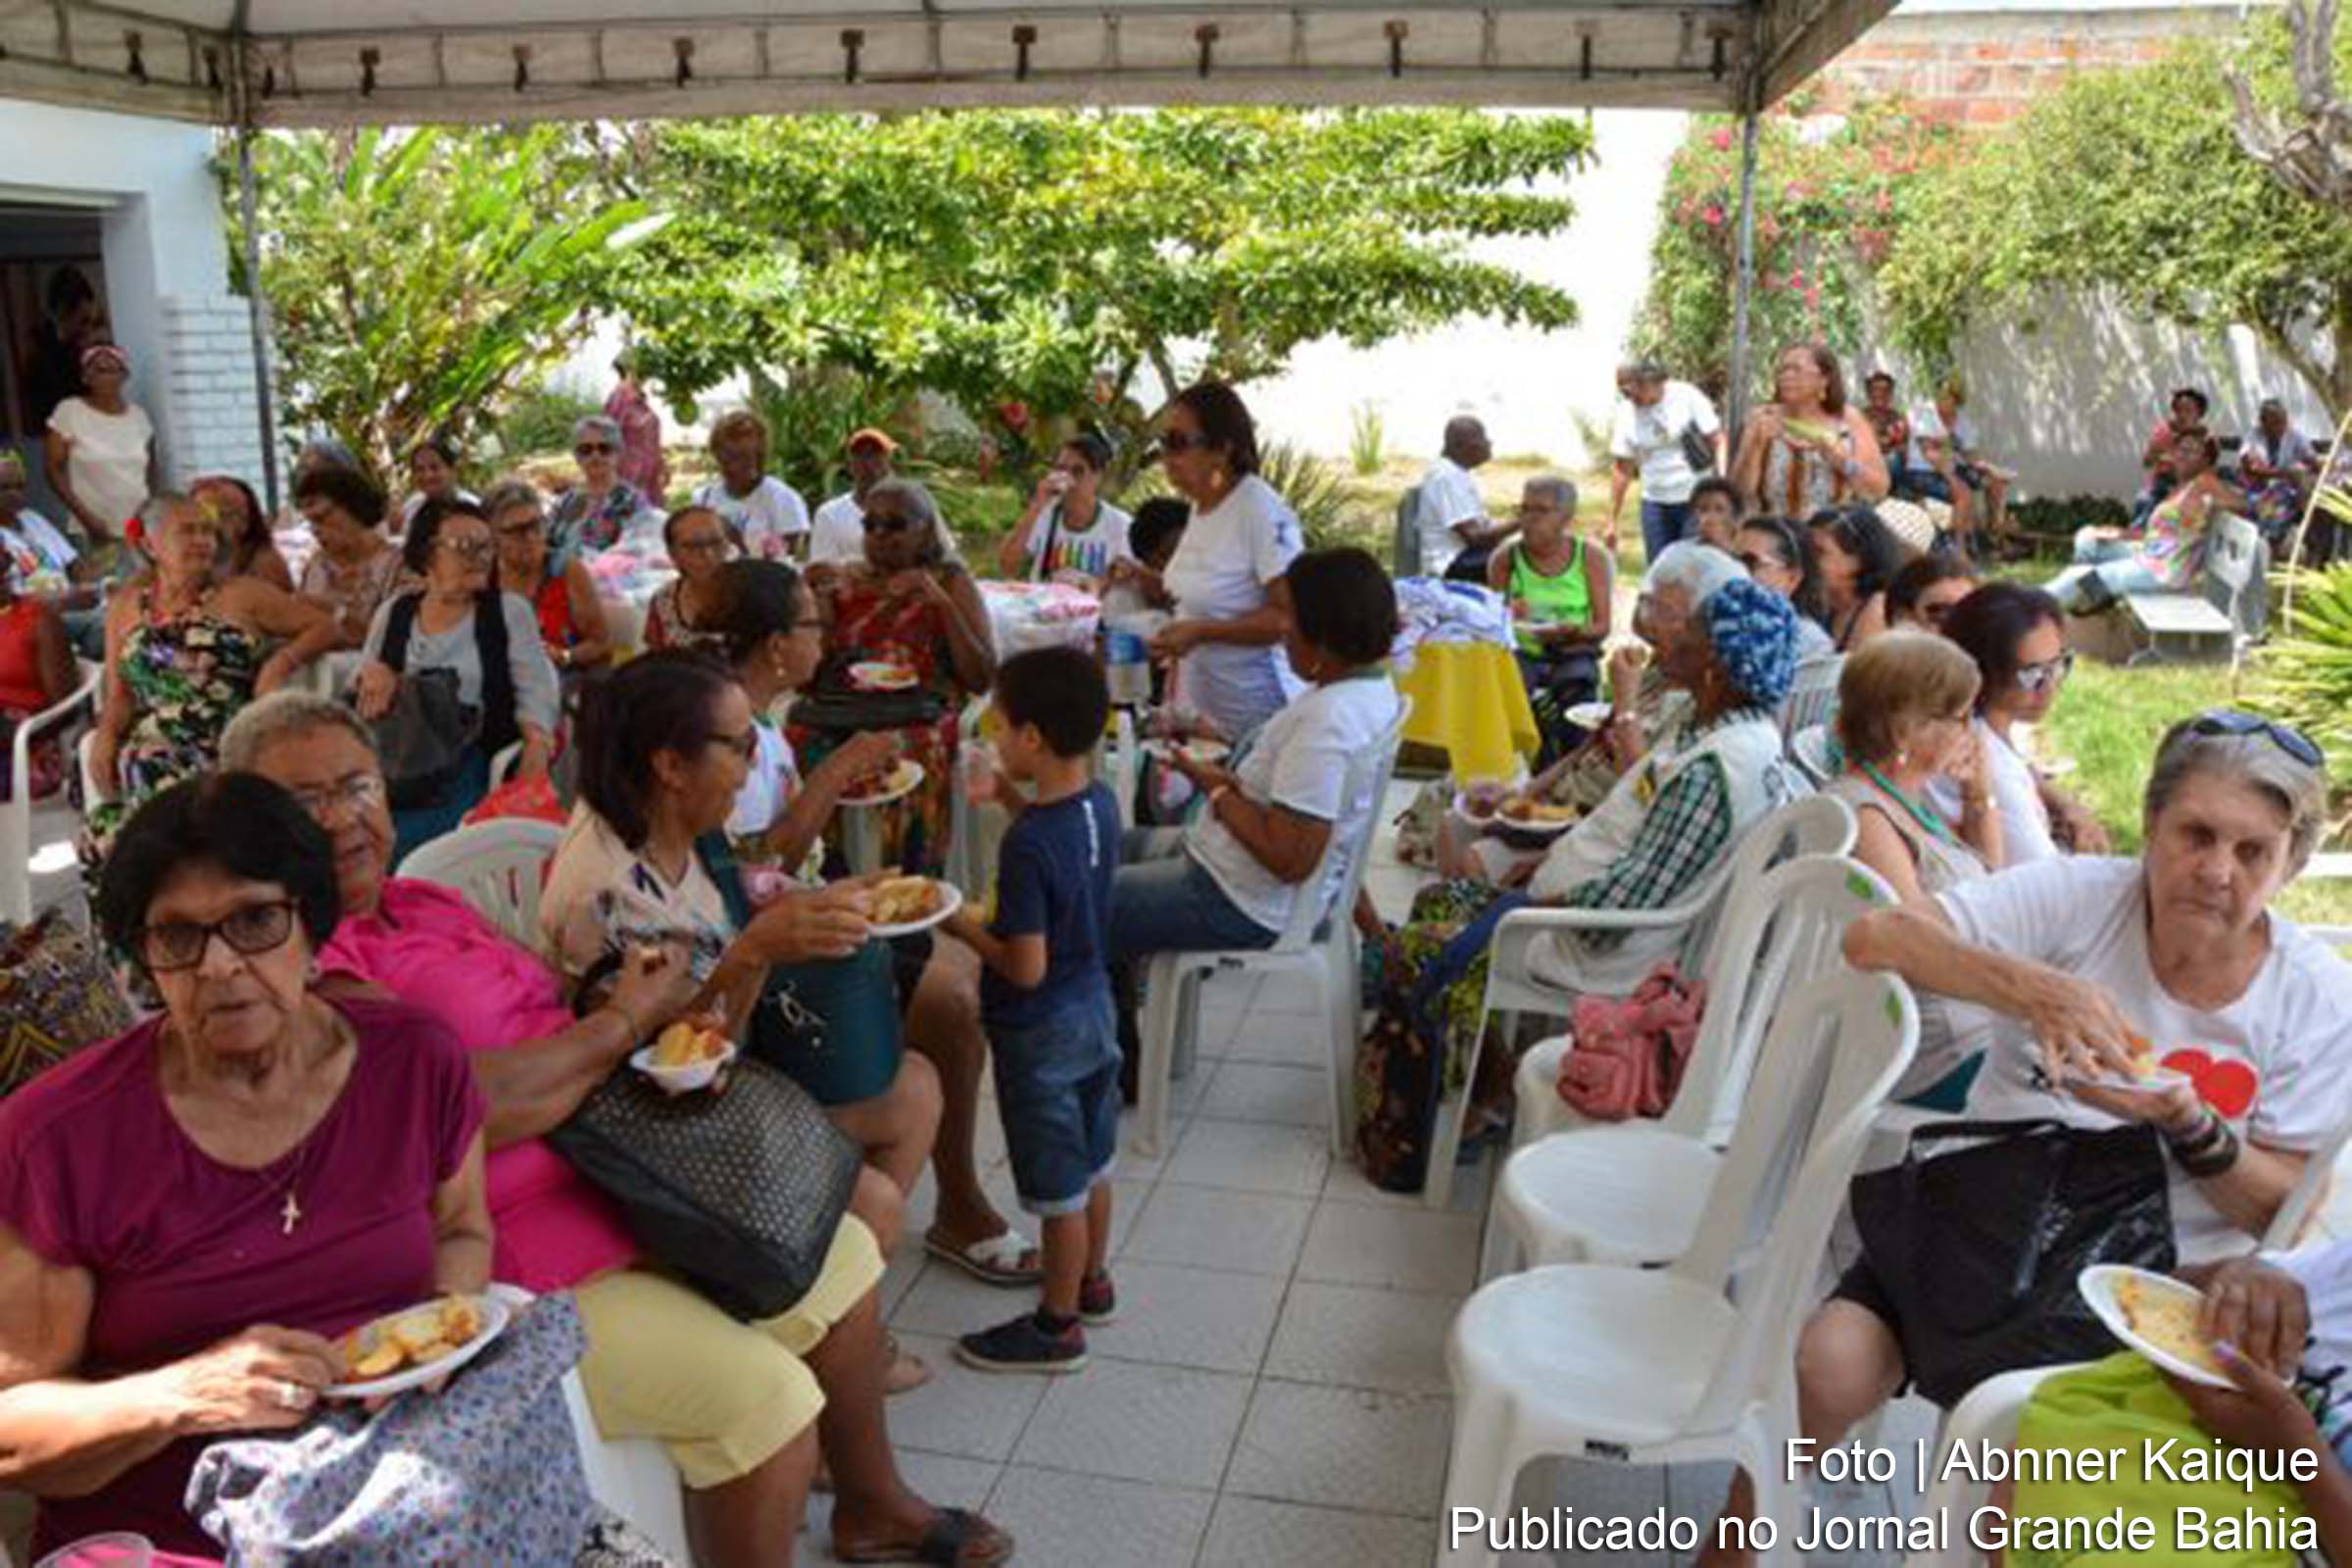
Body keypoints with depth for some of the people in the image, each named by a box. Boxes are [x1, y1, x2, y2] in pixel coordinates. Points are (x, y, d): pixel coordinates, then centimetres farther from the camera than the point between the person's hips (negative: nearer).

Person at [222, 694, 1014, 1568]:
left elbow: (550, 1036, 14)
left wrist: (674, 1017, -7)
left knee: (841, 1253, 15)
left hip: (614, 1184, 10)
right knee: (763, 1392, -22)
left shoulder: (425, 903, 12)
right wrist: (627, 1021, -13)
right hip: (514, 1272, -10)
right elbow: (475, 1102, -27)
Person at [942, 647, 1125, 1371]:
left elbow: (1026, 969, -27)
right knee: (1091, 1163, 24)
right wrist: (1015, 798, 6)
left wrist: (960, 925, -13)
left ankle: (1057, 1325, 25)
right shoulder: (1100, 802, -6)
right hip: (1094, 1007, 8)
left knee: (1058, 1188, 8)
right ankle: (1092, 1281, 43)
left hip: (1042, 1033, -8)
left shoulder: (1027, 846, -30)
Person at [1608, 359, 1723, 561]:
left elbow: (1718, 442, -4)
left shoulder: (1687, 397, -7)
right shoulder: (1626, 412, 1)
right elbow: (1622, 469, 7)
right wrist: (1612, 521, 7)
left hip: (1697, 500, -3)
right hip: (1655, 504, 3)